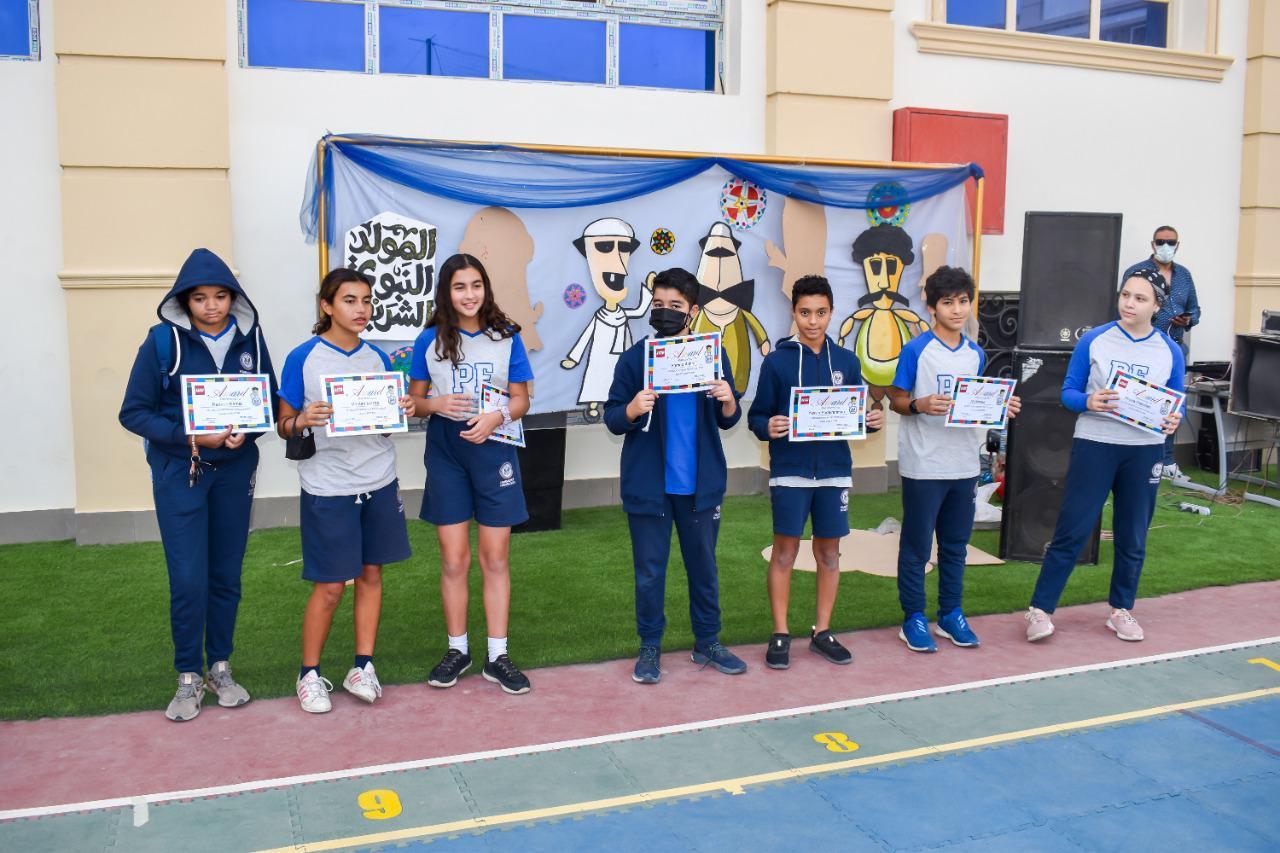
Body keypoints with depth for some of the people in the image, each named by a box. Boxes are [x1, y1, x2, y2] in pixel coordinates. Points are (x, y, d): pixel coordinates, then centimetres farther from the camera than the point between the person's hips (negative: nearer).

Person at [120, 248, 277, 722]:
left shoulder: (250, 339, -1)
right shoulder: (163, 341, -8)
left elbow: (270, 400, 6)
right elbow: (134, 412, -7)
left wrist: (246, 431, -15)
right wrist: (190, 436, -20)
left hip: (235, 471, 3)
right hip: (179, 472, -2)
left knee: (226, 575, 10)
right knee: (188, 580, -4)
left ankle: (220, 669, 26)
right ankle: (189, 678, 14)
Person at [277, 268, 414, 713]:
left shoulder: (378, 358, 7)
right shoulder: (303, 358, -6)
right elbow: (284, 426, -3)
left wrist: (404, 411, -7)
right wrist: (302, 421, -25)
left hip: (379, 483, 4)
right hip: (327, 488, -4)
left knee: (371, 574, 9)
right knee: (329, 586, 1)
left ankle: (362, 667, 21)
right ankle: (309, 674, 19)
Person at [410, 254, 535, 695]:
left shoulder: (507, 337, 2)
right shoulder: (430, 340, 2)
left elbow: (521, 399, 5)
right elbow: (414, 399, 7)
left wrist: (497, 417, -16)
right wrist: (437, 404, -15)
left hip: (493, 448, 0)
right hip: (445, 452, 0)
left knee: (495, 558, 4)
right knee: (454, 559, 4)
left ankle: (497, 656, 14)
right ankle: (457, 649, 20)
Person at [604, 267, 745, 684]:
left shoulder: (713, 355, 3)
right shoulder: (635, 357, -3)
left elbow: (728, 420, 7)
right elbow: (612, 419, -3)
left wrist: (728, 402, -14)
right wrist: (633, 409, -24)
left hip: (700, 483, 2)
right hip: (648, 485, -2)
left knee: (704, 565, 13)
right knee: (649, 570, 7)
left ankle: (707, 642, 28)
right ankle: (650, 647, 21)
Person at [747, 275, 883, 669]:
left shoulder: (847, 362, 7)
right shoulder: (777, 361, -2)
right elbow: (756, 416, -2)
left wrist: (872, 420, -10)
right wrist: (768, 427, -23)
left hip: (834, 471, 3)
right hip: (790, 471, -3)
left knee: (829, 551, 10)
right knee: (785, 550, 2)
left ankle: (822, 631, 22)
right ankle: (780, 634, 13)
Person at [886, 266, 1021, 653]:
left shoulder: (976, 354, 10)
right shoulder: (916, 350, -8)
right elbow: (897, 401, -6)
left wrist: (1001, 407, -2)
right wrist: (920, 406, -25)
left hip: (964, 464, 6)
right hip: (923, 465, -5)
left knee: (956, 544, 14)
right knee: (916, 544, 3)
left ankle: (951, 615, 26)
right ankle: (913, 620, 14)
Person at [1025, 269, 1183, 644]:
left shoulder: (1169, 352, 3)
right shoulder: (1094, 340, -3)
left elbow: (1177, 404, 10)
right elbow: (1068, 391, 0)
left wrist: (1174, 420, -13)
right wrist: (1088, 402, -21)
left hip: (1144, 451, 3)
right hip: (1094, 445, -2)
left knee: (1132, 536, 12)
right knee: (1072, 531, -3)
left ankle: (1121, 610, 28)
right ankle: (1040, 610, 5)